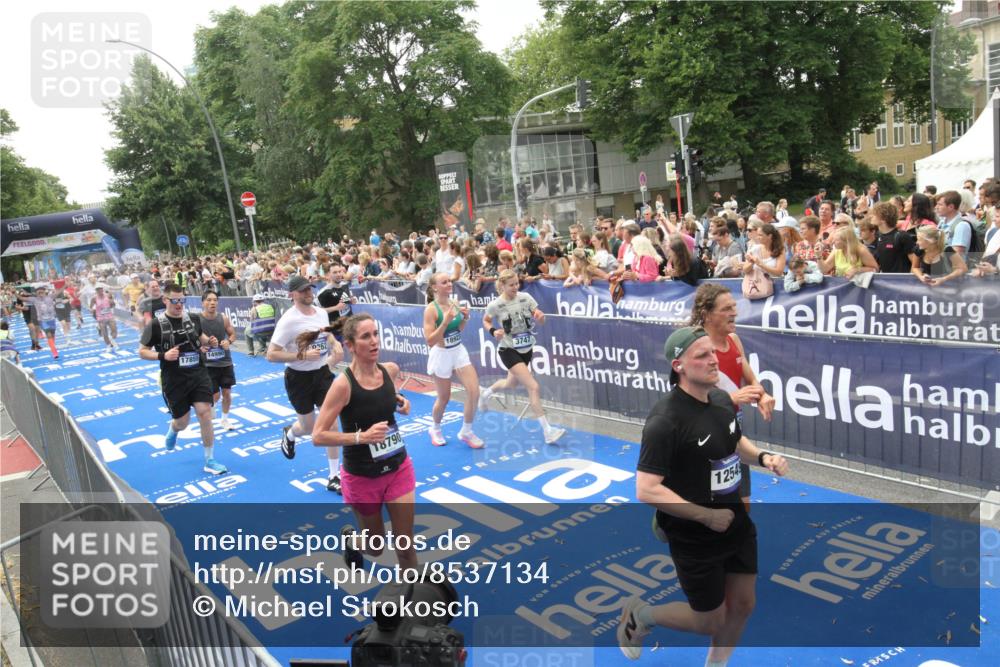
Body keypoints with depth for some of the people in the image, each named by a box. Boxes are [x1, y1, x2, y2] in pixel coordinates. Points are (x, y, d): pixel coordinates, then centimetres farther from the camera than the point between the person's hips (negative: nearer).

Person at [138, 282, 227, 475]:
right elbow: (142, 352, -5)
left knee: (205, 413, -9)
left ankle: (210, 462, 2)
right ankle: (172, 431, 50)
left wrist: (210, 342, -1)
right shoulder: (155, 325, -10)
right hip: (174, 381, -2)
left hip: (198, 374, 2)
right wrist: (163, 355, -22)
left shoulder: (193, 319, 2)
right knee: (182, 421, 8)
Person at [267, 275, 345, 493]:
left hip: (323, 373, 4)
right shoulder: (288, 320, -20)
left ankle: (334, 476, 9)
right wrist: (302, 355, -29)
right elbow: (271, 355, -21)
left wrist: (336, 345, -2)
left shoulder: (321, 313, -1)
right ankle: (288, 435, 50)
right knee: (309, 427, 10)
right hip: (299, 378, -4)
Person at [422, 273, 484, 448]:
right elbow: (430, 341, -21)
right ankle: (436, 429, 37)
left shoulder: (454, 304, 0)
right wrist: (445, 321, -30)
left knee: (474, 391, -5)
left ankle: (466, 432, 13)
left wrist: (465, 318, -4)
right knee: (444, 398, 9)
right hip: (442, 355, -5)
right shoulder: (431, 309, -18)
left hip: (459, 351, 5)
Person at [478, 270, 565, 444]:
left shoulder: (526, 297, -7)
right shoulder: (495, 305, -14)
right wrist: (493, 331, -16)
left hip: (527, 349, 5)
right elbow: (485, 321, 4)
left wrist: (540, 316, -27)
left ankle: (486, 393, 58)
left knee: (511, 384, 27)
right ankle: (547, 431, -13)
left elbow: (541, 321, -3)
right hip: (508, 350, -5)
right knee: (534, 387, -17)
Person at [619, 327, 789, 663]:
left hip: (738, 525, 7)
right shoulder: (665, 420, -27)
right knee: (711, 622, 9)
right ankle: (639, 614, 35)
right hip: (695, 540, -7)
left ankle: (716, 663, 46)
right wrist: (707, 516, -26)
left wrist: (762, 456, -2)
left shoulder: (722, 399, -1)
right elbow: (647, 490, -29)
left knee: (742, 607, 19)